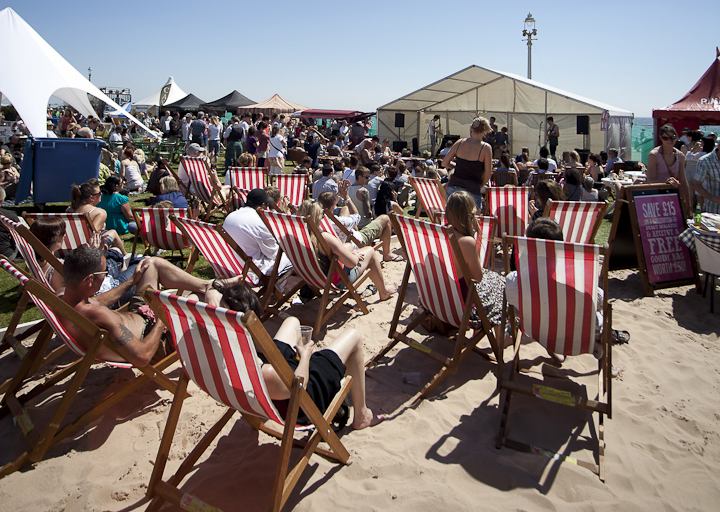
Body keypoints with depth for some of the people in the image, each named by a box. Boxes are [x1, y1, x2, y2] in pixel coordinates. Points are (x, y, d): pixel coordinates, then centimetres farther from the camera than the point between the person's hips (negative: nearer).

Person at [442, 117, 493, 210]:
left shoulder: (459, 143, 5)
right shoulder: (486, 148, -6)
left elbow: (444, 163, 10)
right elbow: (488, 174, -7)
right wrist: (480, 186, 11)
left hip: (453, 186, 4)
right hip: (472, 190, -4)